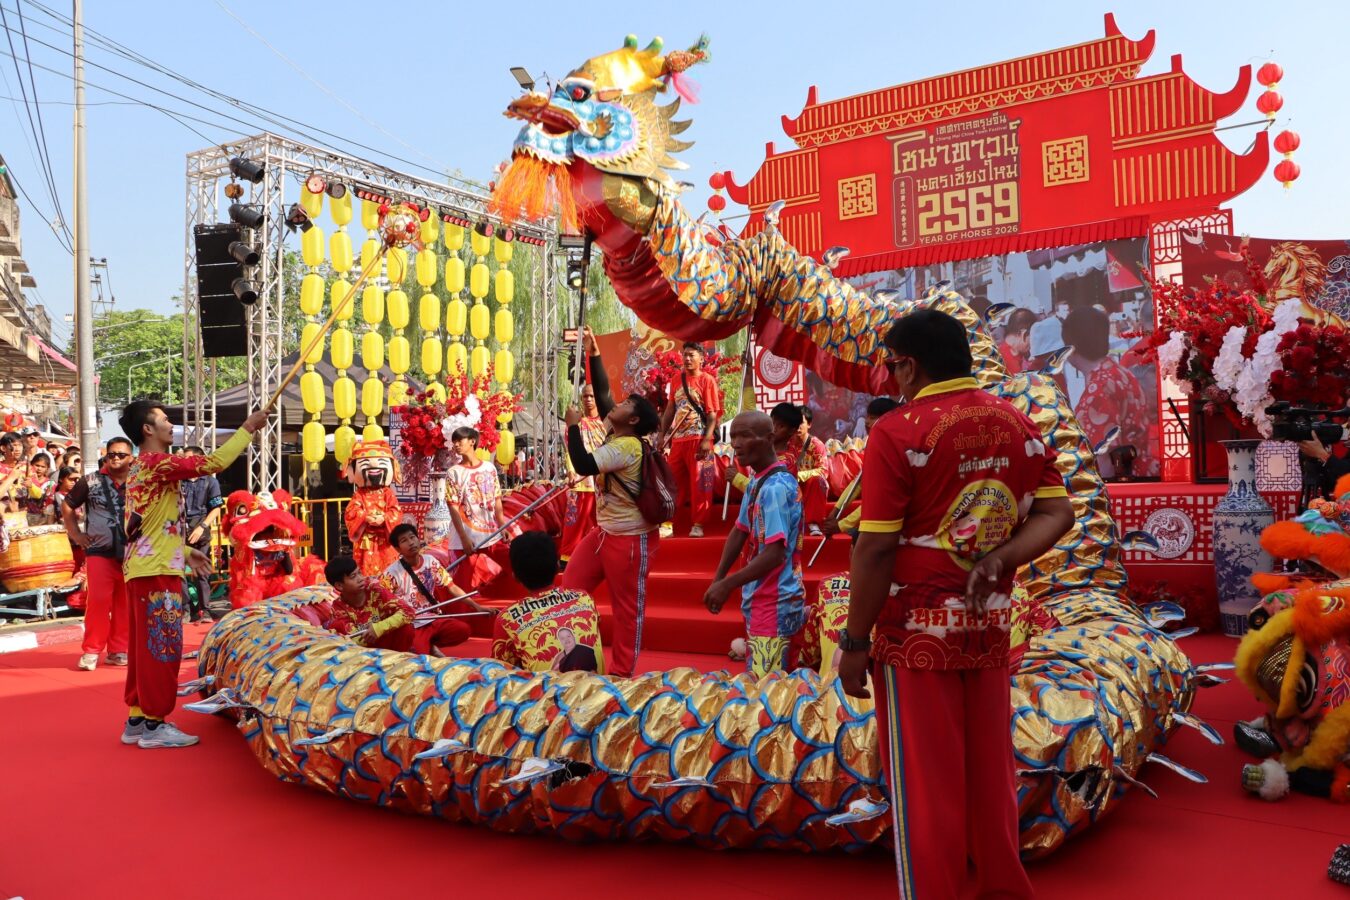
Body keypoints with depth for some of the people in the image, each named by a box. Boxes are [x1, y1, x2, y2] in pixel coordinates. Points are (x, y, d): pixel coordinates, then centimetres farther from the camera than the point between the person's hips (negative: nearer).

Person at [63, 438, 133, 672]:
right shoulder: (91, 482, 2)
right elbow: (67, 506, 13)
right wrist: (76, 535, 7)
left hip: (132, 553, 1)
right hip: (100, 552, -1)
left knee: (125, 604, 6)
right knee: (98, 601, -7)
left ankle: (119, 650, 15)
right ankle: (91, 650, 4)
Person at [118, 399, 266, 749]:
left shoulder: (142, 468, 18)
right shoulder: (156, 463, -13)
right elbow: (213, 463, -21)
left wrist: (185, 551, 22)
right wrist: (248, 428, -14)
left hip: (143, 569, 10)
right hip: (156, 571, -10)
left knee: (145, 646, 13)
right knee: (162, 646, -5)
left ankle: (138, 719, 19)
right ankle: (154, 724, 1)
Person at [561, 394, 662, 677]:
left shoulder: (627, 446, -24)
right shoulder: (616, 438, 5)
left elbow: (583, 466, -30)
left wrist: (573, 426, -22)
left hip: (630, 538, -10)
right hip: (605, 531, 10)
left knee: (626, 607, 4)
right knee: (570, 588, 10)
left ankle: (622, 672, 17)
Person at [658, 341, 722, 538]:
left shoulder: (707, 380, -4)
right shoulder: (676, 380, 11)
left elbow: (713, 413, -9)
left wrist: (707, 439, -17)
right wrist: (662, 434, 12)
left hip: (699, 439, -5)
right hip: (678, 438, 5)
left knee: (699, 482, 0)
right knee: (673, 481, 10)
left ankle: (697, 524, 6)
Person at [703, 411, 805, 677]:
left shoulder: (775, 487, -22)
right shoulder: (757, 481, 9)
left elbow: (775, 555, -27)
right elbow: (740, 531, 15)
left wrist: (727, 585, -21)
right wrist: (717, 580, 7)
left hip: (775, 604, -10)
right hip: (762, 600, 10)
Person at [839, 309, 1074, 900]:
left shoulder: (898, 431, -14)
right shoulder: (1019, 425, 5)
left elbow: (877, 548, -16)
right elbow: (1057, 513, 2)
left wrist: (854, 643, -9)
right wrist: (999, 558, -7)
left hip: (918, 629, -6)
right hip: (990, 625, 6)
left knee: (925, 784, 6)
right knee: (991, 771, 18)